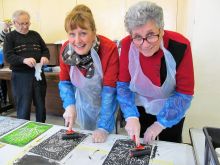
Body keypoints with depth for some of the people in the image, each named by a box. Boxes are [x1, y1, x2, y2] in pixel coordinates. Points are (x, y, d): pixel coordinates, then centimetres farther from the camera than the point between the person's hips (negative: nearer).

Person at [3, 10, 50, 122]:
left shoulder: (35, 35, 11)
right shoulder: (10, 37, 1)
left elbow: (45, 50, 11)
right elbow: (7, 56, -10)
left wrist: (45, 57, -13)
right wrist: (24, 60, -28)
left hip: (38, 74, 4)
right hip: (20, 77, -3)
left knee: (41, 105, 13)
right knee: (23, 108, 2)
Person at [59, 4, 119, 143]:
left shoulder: (109, 49, -31)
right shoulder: (65, 49, -18)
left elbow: (109, 89, -28)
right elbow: (65, 81, -5)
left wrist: (104, 128, -30)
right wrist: (70, 105, -23)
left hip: (106, 103, -3)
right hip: (83, 102, 4)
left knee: (105, 140, 13)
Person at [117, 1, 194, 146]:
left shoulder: (180, 46, -29)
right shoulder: (127, 45, -23)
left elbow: (184, 93, -20)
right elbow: (123, 84, -14)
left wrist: (160, 123, -20)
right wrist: (131, 116, -25)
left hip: (171, 110, -1)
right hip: (139, 106, 2)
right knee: (137, 148, 20)